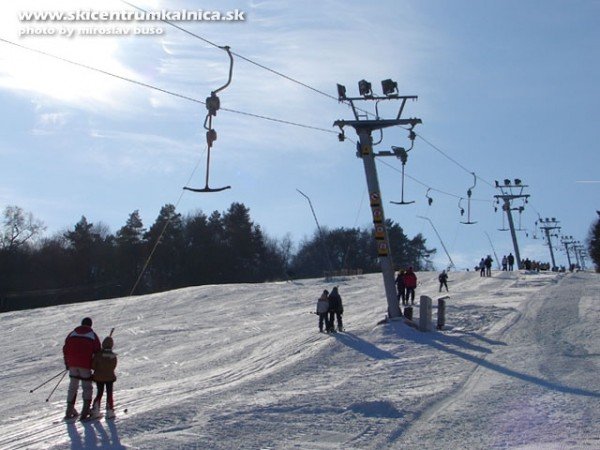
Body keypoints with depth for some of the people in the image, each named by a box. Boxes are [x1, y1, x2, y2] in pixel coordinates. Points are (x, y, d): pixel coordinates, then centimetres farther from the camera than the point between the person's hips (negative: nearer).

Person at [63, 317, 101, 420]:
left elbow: (65, 349, 9)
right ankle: (85, 412, -6)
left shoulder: (72, 334, 10)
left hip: (73, 365, 3)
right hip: (85, 366, -3)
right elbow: (97, 351, -1)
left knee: (73, 387, 16)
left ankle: (69, 412, 19)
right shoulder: (93, 335, 1)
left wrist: (67, 364, 18)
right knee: (87, 388, 5)